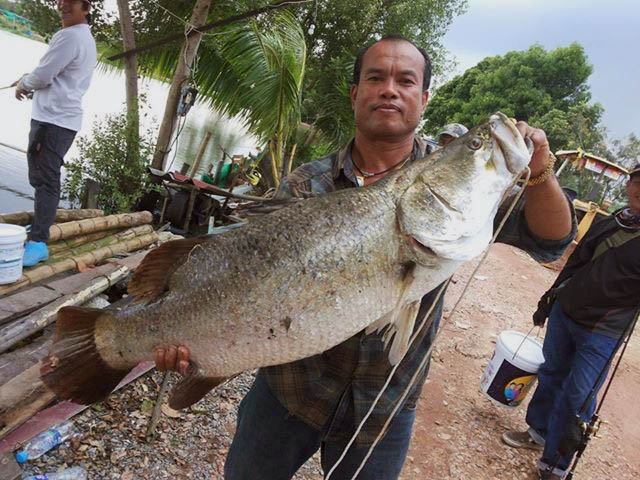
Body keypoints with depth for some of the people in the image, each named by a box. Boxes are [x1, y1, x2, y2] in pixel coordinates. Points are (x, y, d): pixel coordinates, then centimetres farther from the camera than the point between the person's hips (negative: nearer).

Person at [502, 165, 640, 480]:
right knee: (552, 374, 18)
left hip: (602, 333, -5)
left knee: (577, 398, 1)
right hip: (564, 313, 6)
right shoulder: (607, 223, 6)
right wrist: (548, 301, 19)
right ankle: (538, 433, 39)